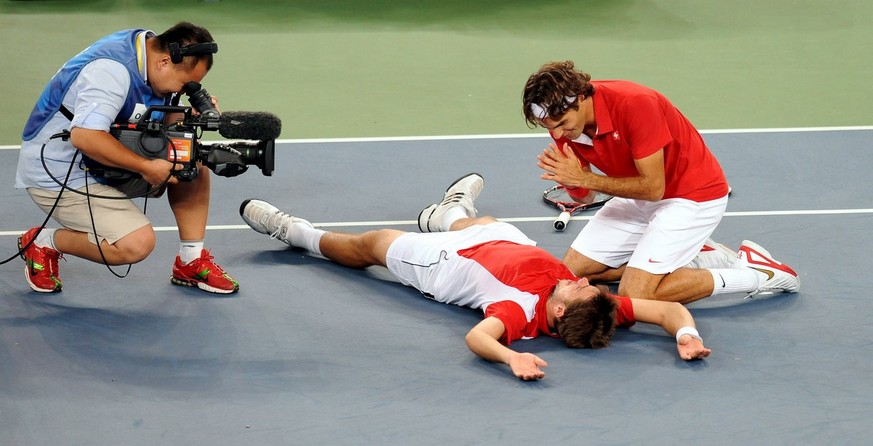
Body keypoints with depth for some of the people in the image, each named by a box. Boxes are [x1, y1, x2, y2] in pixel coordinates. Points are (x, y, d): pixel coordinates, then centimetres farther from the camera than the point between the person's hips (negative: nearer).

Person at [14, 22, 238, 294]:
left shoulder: (154, 51, 0)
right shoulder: (112, 70, -29)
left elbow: (164, 121, 12)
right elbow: (84, 136, -39)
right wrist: (146, 167, -33)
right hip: (59, 175, -9)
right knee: (137, 243, -23)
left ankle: (191, 262, 8)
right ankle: (43, 243, 0)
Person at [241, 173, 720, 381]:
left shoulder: (523, 311, -49)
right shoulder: (595, 308, -38)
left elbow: (477, 337, -62)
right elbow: (669, 308, -37)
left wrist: (512, 357, -77)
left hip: (450, 264, -5)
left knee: (373, 244, 23)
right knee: (480, 221, 40)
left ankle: (297, 232, 53)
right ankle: (450, 211, 80)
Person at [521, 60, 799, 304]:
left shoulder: (635, 105, -33)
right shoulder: (561, 120, -10)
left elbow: (653, 188, -27)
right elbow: (584, 196, -2)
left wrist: (585, 178, -29)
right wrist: (571, 181, -25)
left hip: (694, 194, -8)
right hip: (639, 197, 8)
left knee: (635, 296, -20)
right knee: (573, 270, 6)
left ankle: (760, 274, -6)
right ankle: (701, 256, 11)